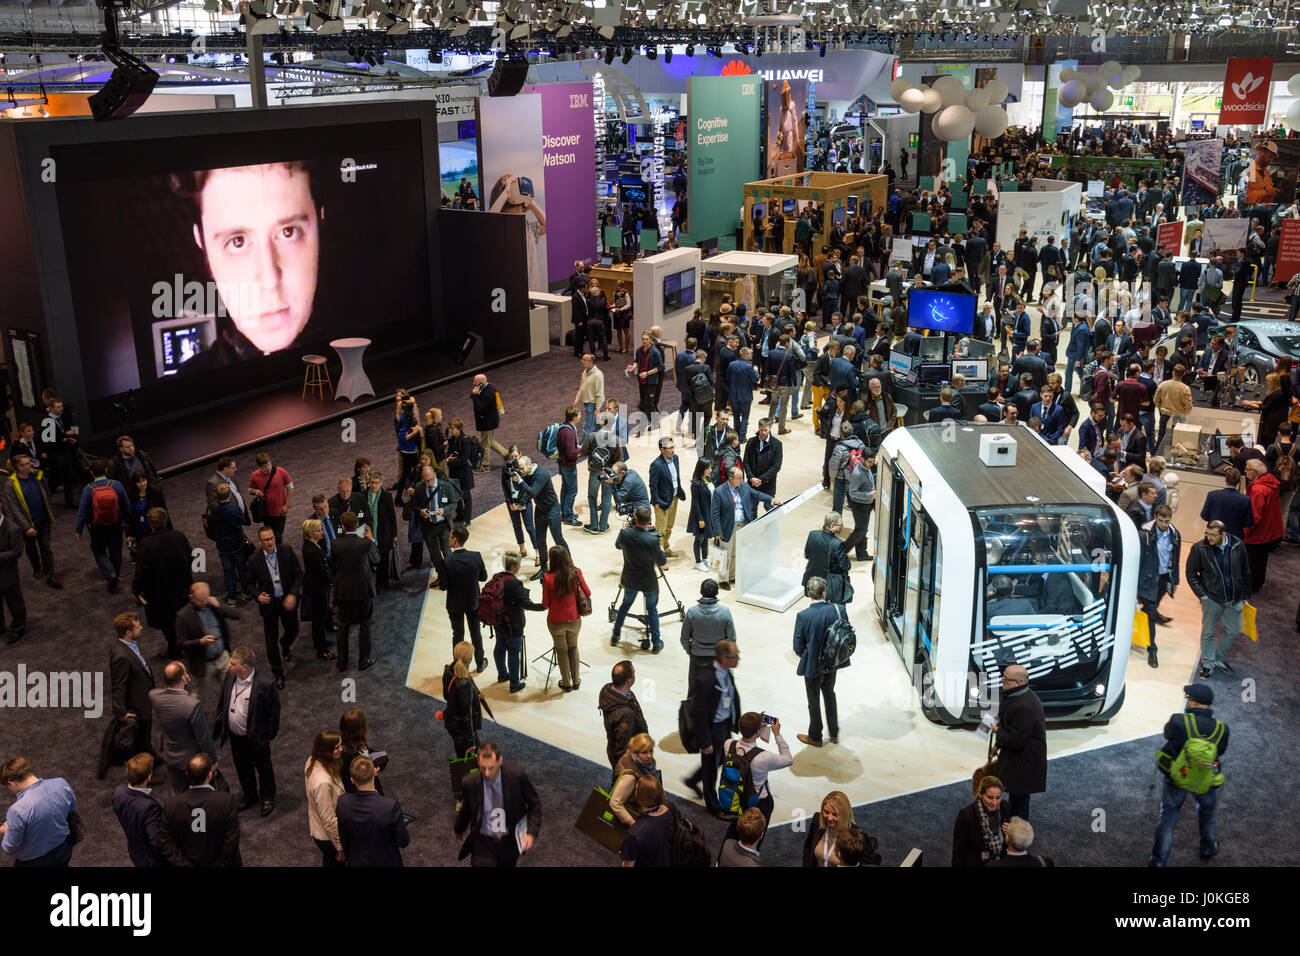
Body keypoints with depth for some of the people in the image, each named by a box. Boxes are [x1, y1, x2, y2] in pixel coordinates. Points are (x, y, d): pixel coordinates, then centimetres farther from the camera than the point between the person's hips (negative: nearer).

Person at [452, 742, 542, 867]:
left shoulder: (517, 775, -19)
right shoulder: (470, 782, -17)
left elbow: (534, 804, -5)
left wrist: (531, 833, -17)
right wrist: (458, 829, 22)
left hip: (510, 842, 1)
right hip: (483, 844, -1)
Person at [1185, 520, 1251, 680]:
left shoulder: (1238, 546, -7)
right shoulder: (1199, 548, -14)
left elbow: (1245, 572, 6)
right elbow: (1191, 573, -4)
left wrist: (1245, 595, 8)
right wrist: (1201, 594, -10)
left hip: (1234, 600, 3)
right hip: (1211, 599, -3)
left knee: (1234, 631, 12)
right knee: (1208, 633, 7)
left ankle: (1219, 658, 33)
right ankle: (1207, 664, 22)